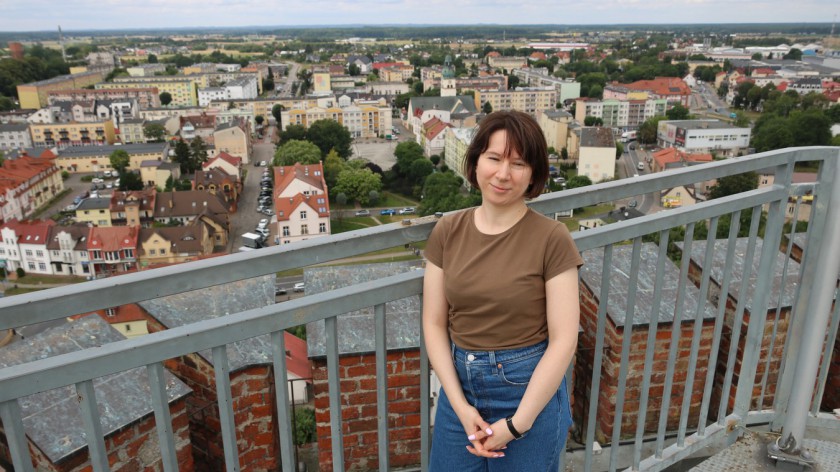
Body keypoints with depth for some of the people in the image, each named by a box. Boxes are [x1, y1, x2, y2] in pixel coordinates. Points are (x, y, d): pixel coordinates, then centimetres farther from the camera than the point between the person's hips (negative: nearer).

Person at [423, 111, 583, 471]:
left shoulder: (552, 238, -13)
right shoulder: (447, 231, -3)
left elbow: (563, 340, -13)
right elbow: (434, 323, -2)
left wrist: (516, 424, -14)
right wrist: (460, 406, -10)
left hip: (529, 390, -3)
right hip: (460, 385, 3)